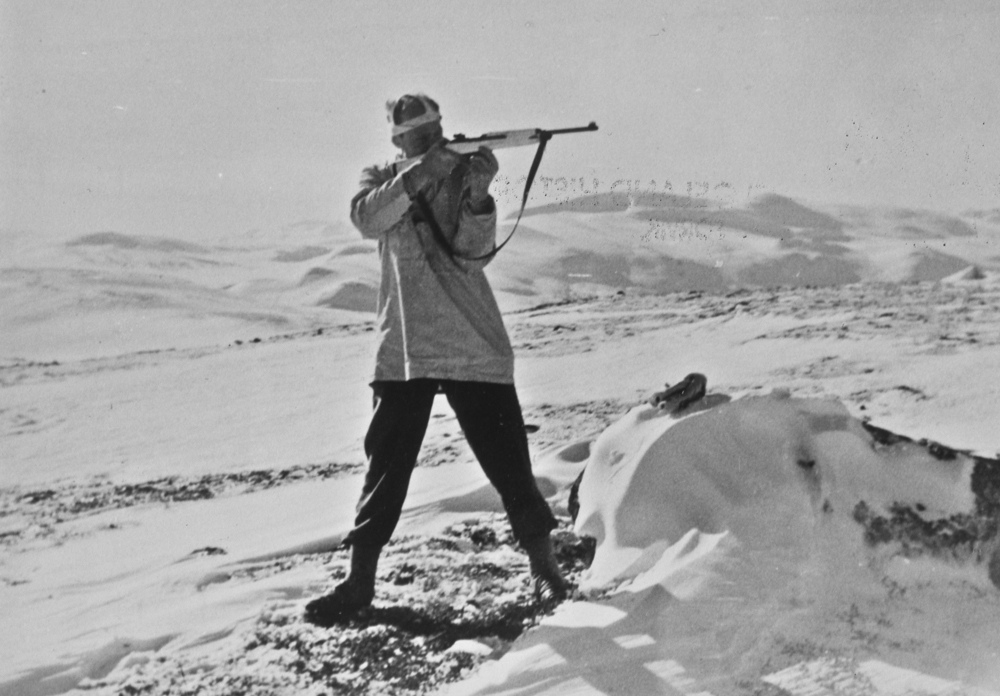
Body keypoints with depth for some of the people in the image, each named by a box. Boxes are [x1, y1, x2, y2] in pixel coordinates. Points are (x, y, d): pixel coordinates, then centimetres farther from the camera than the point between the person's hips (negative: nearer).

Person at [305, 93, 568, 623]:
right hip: (402, 350, 1)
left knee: (508, 461, -1)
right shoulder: (382, 181, 8)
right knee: (385, 465, 3)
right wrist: (418, 176, -27)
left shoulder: (464, 177, 5)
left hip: (474, 347, -1)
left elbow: (473, 253, -9)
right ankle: (359, 580, 11)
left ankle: (544, 567, 11)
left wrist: (478, 194, -24)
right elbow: (367, 219, -15)